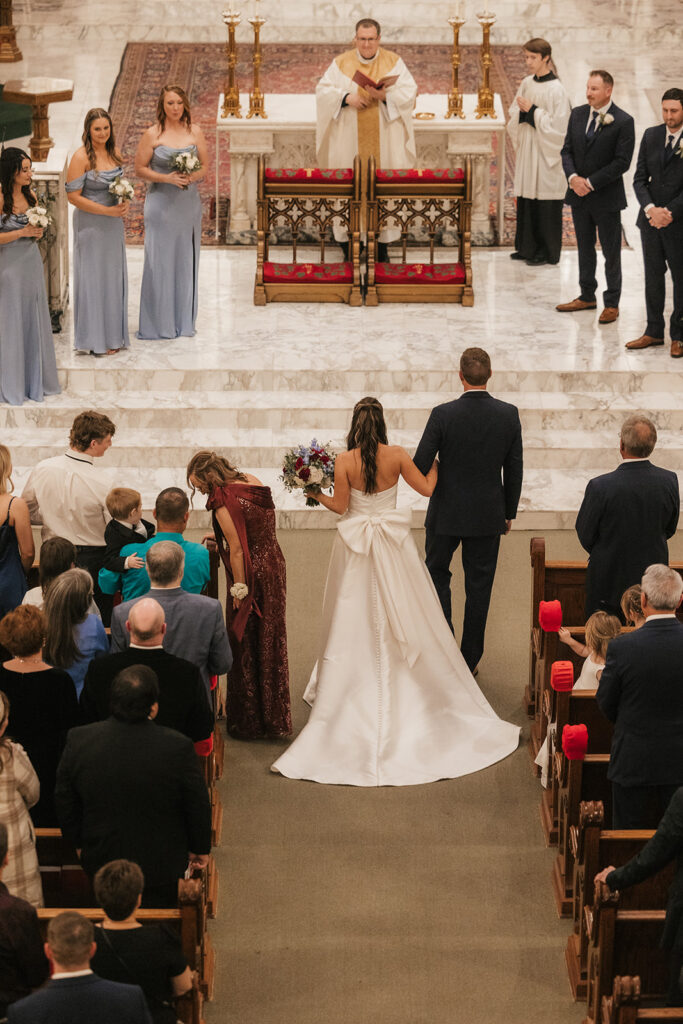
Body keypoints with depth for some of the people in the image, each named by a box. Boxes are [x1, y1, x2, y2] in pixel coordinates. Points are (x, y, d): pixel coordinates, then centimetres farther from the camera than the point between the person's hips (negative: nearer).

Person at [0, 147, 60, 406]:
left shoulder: (30, 195, 6)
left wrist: (38, 232, -1)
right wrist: (21, 233, -20)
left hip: (32, 262, 6)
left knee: (34, 321, 12)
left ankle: (35, 380, 24)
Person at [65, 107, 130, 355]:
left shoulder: (114, 153, 6)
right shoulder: (81, 157, -15)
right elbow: (73, 196, -16)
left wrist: (124, 204, -3)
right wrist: (107, 211, -18)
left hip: (113, 224, 7)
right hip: (90, 225, -7)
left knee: (114, 277, 11)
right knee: (93, 277, -1)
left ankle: (113, 336, 22)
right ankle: (95, 341, 7)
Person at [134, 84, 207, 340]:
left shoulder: (195, 132, 5)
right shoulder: (153, 134, -4)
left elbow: (205, 165, 10)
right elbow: (140, 168, -2)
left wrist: (193, 177, -12)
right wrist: (167, 178, -15)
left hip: (188, 203, 3)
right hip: (161, 202, -3)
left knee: (186, 259, 7)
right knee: (160, 259, -2)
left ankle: (184, 322, 16)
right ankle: (159, 323, 5)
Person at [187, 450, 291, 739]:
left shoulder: (223, 501, -22)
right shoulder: (251, 480, 3)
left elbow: (237, 550, -22)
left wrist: (239, 591, -15)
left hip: (251, 576, -8)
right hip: (274, 567, 8)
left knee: (245, 648, 7)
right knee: (271, 644, 18)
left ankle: (247, 723, 18)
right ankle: (275, 719, 30)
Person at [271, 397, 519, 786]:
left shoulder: (344, 461, -13)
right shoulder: (397, 456, -11)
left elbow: (340, 507, -8)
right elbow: (427, 488, -1)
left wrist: (316, 494, 9)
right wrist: (434, 462, 17)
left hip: (356, 549, -1)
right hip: (393, 547, 1)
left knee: (354, 621, 10)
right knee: (403, 619, 12)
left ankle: (346, 691, 17)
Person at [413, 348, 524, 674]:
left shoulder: (443, 415, -17)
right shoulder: (509, 415, -9)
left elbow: (420, 466, -15)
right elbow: (514, 469, -1)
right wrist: (509, 512, 12)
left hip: (446, 512, -2)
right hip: (488, 514, 2)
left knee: (437, 571, 21)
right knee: (479, 582, 12)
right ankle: (470, 658, 18)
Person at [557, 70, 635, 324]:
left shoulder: (623, 121, -13)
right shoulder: (578, 114, 4)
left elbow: (622, 162, -16)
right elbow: (567, 150, 7)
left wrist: (591, 182, -18)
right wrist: (573, 177, -11)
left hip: (606, 197, -5)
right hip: (579, 196, 6)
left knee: (611, 252, 4)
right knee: (584, 248, 16)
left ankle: (612, 303, 12)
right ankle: (587, 296, 29)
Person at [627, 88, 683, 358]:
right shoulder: (651, 136, 6)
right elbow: (639, 178, 4)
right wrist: (651, 209, -10)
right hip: (650, 219, 5)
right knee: (653, 275, 11)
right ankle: (654, 331, 20)